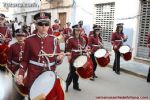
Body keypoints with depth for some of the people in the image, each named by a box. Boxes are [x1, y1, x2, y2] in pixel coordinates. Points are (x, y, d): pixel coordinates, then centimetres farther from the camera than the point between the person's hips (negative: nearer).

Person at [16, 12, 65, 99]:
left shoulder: (54, 40, -3)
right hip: (33, 77, -1)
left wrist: (59, 58, -19)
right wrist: (21, 74, -13)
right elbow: (25, 60, 1)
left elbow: (57, 60, 3)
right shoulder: (29, 40, -6)